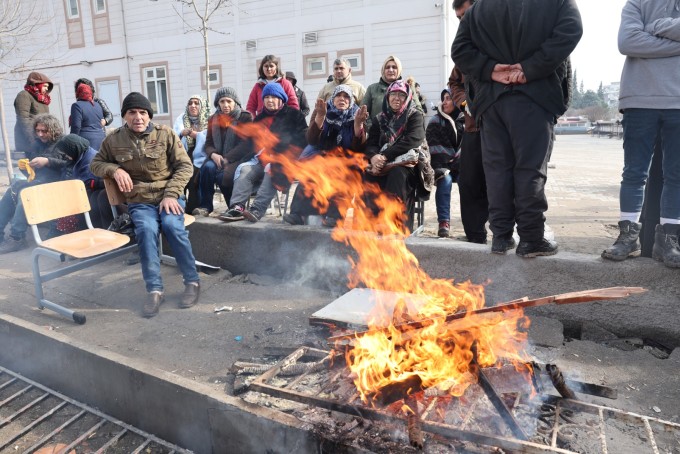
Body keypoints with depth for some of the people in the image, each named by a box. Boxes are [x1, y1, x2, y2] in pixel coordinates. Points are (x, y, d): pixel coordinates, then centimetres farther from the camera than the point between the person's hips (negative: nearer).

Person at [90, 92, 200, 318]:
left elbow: (185, 166, 1)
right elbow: (96, 163, 20)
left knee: (172, 225, -31)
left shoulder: (165, 133, 0)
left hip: (169, 197, -1)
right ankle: (154, 290, -24)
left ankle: (192, 281, -16)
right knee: (146, 229, -31)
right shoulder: (114, 139, 6)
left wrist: (171, 195, -11)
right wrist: (114, 169, -4)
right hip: (139, 202, 1)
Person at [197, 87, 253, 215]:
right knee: (207, 167, -29)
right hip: (218, 158, 4)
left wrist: (227, 159, -19)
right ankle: (205, 205, -20)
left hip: (238, 159, -4)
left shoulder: (245, 117, -2)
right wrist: (213, 154, -14)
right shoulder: (213, 119, 13)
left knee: (222, 175, -32)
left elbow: (247, 144, -11)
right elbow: (209, 143, 11)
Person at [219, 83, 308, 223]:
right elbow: (252, 140, 19)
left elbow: (301, 140, -4)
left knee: (272, 171, -35)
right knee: (245, 169, -21)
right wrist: (261, 152, -5)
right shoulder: (260, 118, 23)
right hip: (263, 159, 5)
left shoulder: (294, 115, 7)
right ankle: (237, 207, -35)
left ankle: (257, 210, -46)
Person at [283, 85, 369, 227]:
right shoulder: (324, 111, 3)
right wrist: (320, 116, -21)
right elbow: (312, 140, -9)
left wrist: (358, 123, -23)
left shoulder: (355, 116, 1)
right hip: (320, 152, 1)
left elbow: (358, 147, -9)